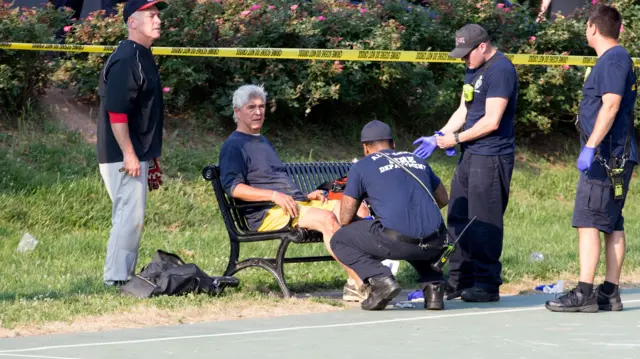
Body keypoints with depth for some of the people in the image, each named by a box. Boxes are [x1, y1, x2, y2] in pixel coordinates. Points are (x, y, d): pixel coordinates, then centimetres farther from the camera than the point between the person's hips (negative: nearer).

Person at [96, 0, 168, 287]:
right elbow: (116, 111, -22)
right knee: (130, 216, -10)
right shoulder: (125, 59, -15)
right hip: (123, 156, -10)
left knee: (132, 218, 13)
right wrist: (129, 155, -24)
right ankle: (117, 280, -8)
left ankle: (125, 277, 18)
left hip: (138, 155, 10)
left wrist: (150, 156, 22)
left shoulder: (143, 57, 17)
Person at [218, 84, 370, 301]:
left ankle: (355, 283, -24)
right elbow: (233, 187, -13)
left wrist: (306, 196, 15)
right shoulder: (233, 146, 1)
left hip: (297, 202, 9)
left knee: (357, 209, -9)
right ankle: (359, 282, -34)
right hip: (267, 213, -9)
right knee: (326, 218, -32)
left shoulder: (263, 142, 30)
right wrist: (275, 196, -21)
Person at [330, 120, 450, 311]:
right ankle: (432, 283, 14)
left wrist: (368, 224, 32)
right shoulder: (418, 160, 24)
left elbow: (345, 219, 13)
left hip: (396, 241, -5)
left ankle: (379, 280, -4)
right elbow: (442, 199, 35)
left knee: (339, 241, 17)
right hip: (435, 243, 5)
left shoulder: (361, 167, 11)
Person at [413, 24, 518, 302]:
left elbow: (492, 121, -19)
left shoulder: (500, 70, -15)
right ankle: (459, 281, 18)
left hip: (491, 157, -10)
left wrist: (456, 138, -12)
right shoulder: (474, 69, 17)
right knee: (458, 218, 12)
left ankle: (486, 285, -3)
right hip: (470, 155, 10)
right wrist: (438, 137, 7)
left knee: (483, 222, -8)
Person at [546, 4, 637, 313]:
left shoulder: (613, 60, -12)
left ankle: (584, 293, -15)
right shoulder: (615, 59, 18)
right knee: (612, 224, 10)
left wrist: (590, 147, -26)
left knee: (587, 221, -12)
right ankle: (610, 293, 12)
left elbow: (611, 106, -22)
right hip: (615, 159, 10)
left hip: (605, 159, -10)